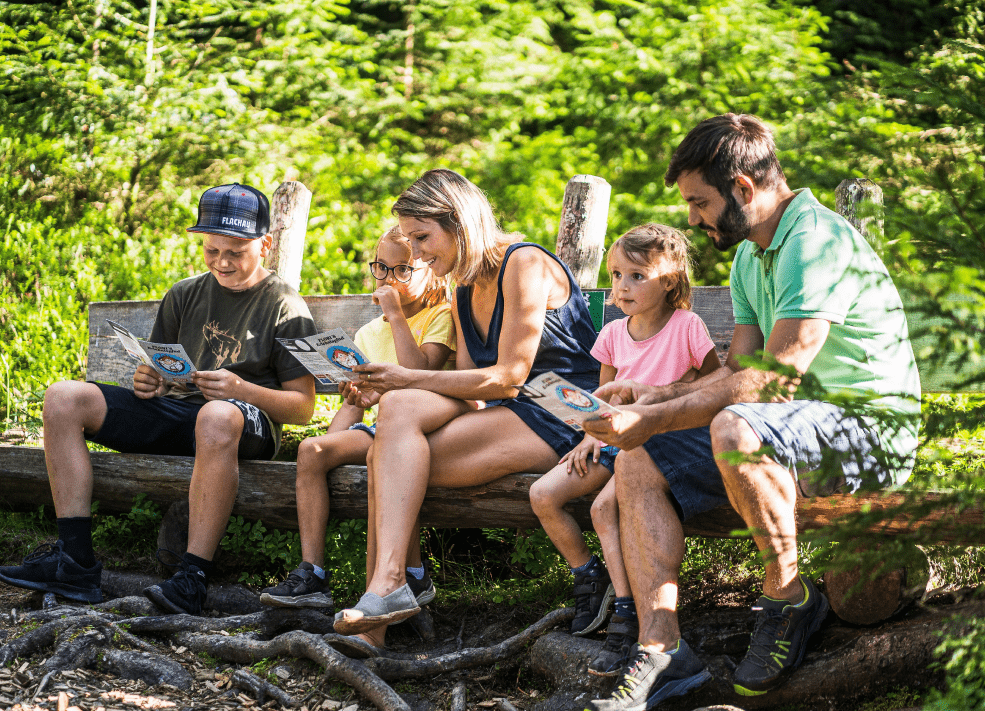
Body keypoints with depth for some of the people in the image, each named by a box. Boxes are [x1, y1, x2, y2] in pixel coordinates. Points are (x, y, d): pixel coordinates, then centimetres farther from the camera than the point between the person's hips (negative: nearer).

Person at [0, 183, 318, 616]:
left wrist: (241, 389, -18)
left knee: (217, 416, -44)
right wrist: (148, 381, -1)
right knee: (63, 399, -10)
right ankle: (75, 561, -19)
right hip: (175, 410, 6)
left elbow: (303, 408, -2)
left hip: (249, 422, -6)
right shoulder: (185, 295, 18)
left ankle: (192, 579, -44)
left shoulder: (286, 308, 3)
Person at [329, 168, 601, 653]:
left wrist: (410, 380, -11)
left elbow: (508, 377, -13)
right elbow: (469, 392, 11)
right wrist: (391, 386, -6)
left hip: (562, 422, -8)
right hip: (506, 418, 8)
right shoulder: (463, 296, 19)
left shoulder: (525, 264, -7)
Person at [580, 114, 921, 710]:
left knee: (735, 430, -38)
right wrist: (650, 397, 0)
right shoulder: (749, 256, 12)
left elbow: (772, 382, -26)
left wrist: (651, 420, -24)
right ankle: (663, 649, -8)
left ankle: (789, 595, -14)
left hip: (872, 427, -10)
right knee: (638, 463, 0)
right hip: (803, 423, 10)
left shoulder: (818, 242, -20)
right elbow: (740, 369, 13)